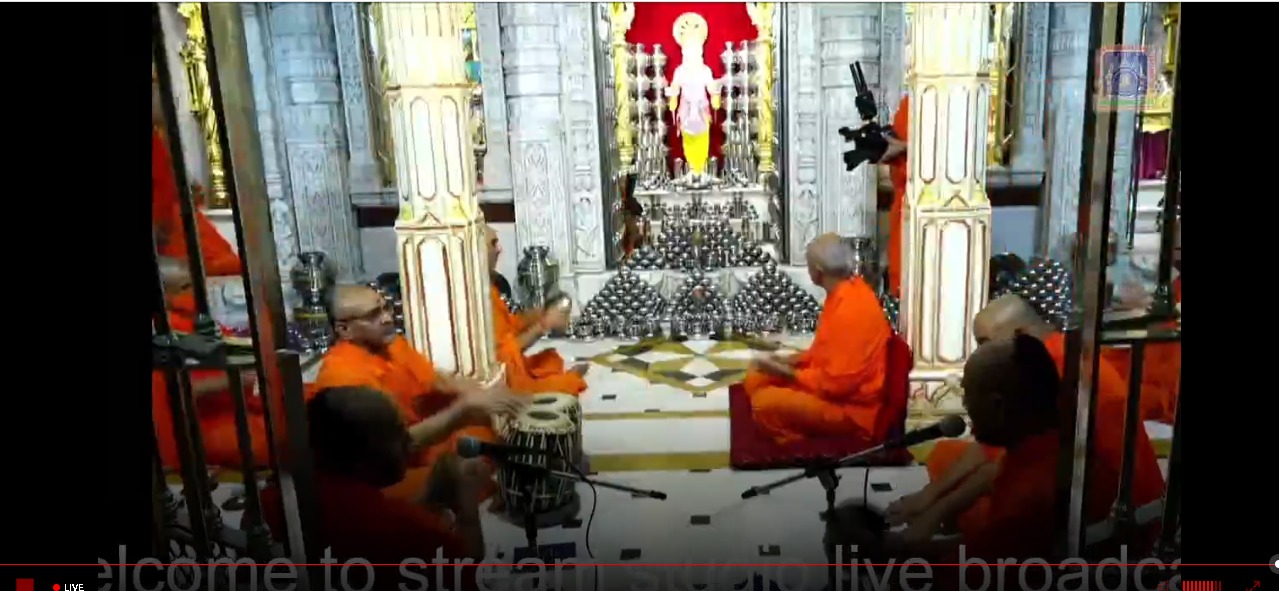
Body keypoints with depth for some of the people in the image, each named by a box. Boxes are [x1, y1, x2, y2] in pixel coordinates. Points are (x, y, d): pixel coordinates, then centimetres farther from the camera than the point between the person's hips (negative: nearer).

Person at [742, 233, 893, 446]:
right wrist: (789, 361, 6)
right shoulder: (846, 291, 5)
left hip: (851, 408, -10)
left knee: (765, 403, -26)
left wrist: (787, 372, -17)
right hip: (833, 384, 10)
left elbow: (837, 382, -27)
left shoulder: (851, 308, -27)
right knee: (755, 379, 8)